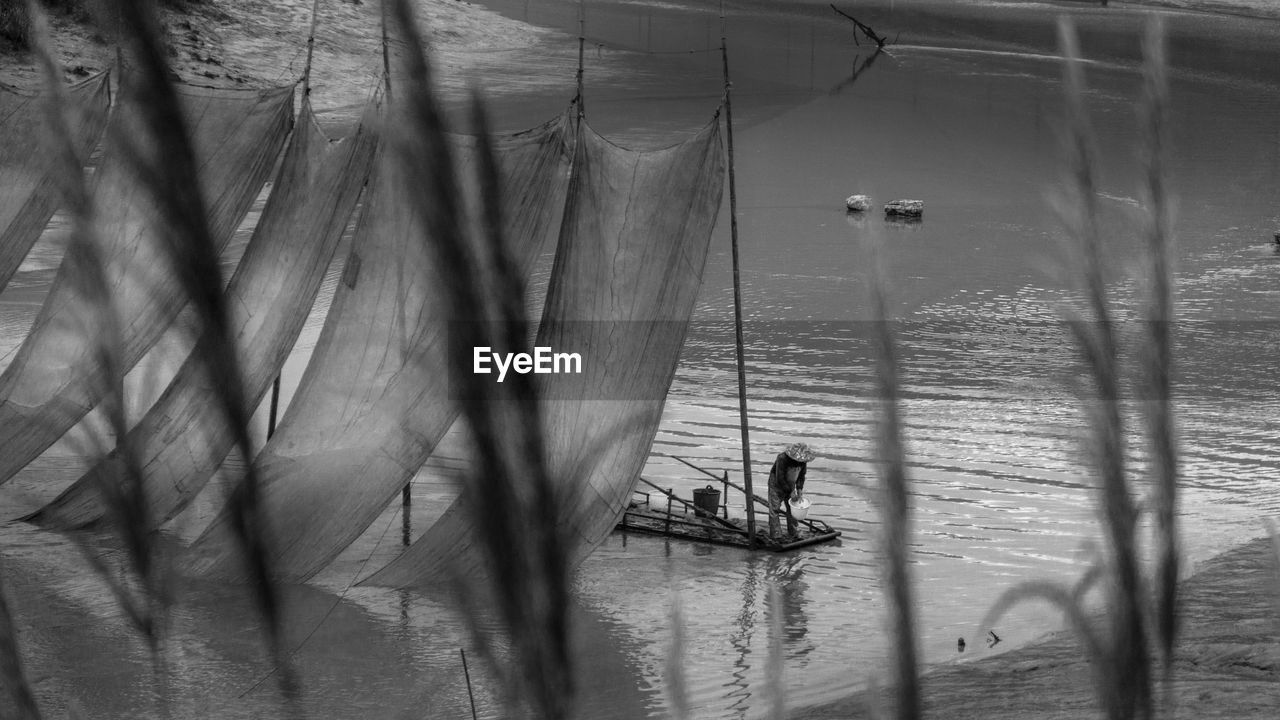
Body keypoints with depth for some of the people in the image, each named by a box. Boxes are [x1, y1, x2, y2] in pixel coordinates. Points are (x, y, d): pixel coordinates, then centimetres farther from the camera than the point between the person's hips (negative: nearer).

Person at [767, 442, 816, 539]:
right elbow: (780, 479, -29)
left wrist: (799, 489, -13)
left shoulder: (802, 461, -14)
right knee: (774, 509, -6)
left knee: (792, 509, 7)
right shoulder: (782, 459, -33)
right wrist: (791, 492, -26)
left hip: (790, 485, 6)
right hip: (777, 485, -6)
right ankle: (774, 536, -2)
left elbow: (801, 476, 2)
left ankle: (792, 534, 19)